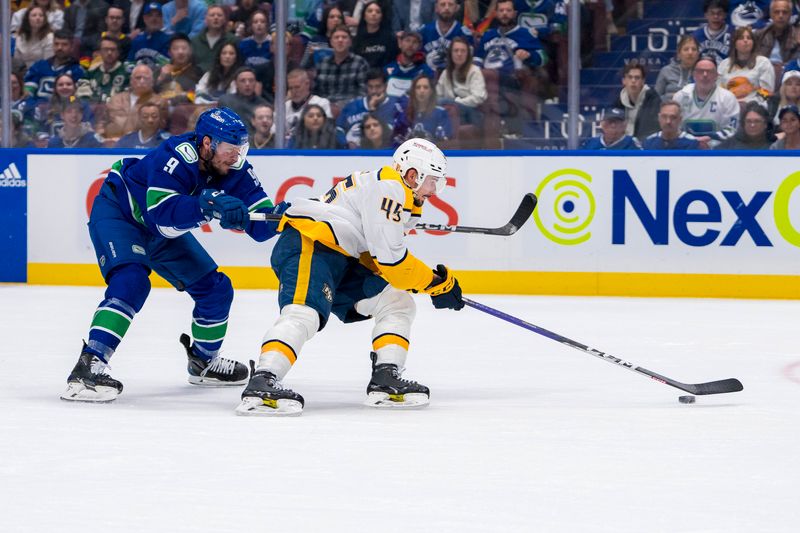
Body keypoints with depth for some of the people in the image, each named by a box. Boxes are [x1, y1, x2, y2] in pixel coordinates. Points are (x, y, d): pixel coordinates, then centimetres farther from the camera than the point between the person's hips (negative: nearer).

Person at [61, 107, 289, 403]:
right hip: (116, 212, -8)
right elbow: (165, 217, -45)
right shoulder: (176, 157, -35)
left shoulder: (234, 170, -16)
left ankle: (203, 362, 30)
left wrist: (282, 213, -36)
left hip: (162, 232, 8)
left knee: (216, 288, 7)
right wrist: (209, 205, -55)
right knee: (131, 282, -31)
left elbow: (259, 225, -16)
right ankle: (88, 365, -36)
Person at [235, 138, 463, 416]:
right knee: (305, 313, -31)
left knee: (397, 304, 7)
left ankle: (386, 381, -2)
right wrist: (436, 282, -6)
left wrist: (439, 280, 12)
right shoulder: (387, 187, -13)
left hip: (341, 258, 11)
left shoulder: (403, 200, 21)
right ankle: (261, 383, -45)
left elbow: (388, 257, 23)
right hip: (307, 247, -11)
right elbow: (390, 259, -17)